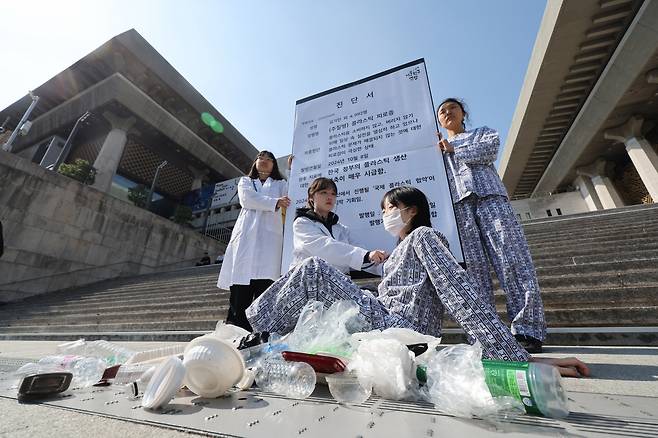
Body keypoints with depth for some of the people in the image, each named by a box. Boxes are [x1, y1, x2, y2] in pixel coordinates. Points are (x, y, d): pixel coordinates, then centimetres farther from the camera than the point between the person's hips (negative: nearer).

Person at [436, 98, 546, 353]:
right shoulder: (436, 146, 32)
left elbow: (490, 148, 4)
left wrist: (454, 150, 8)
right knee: (472, 267, -10)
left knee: (512, 260, -13)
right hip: (457, 204, 1)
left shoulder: (482, 132, 29)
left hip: (489, 196, 0)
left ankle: (527, 330, -10)